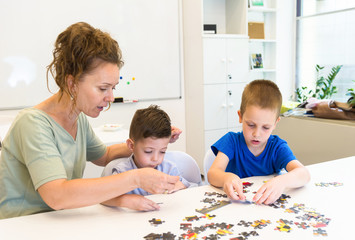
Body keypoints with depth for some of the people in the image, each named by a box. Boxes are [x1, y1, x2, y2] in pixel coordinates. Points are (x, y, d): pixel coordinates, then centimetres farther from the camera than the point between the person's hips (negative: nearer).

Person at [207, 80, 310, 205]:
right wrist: (226, 177, -43)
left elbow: (304, 174, -20)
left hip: (269, 205, 1)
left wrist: (282, 181, -43)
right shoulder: (232, 141, -7)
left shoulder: (277, 147, -6)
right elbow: (212, 173, -19)